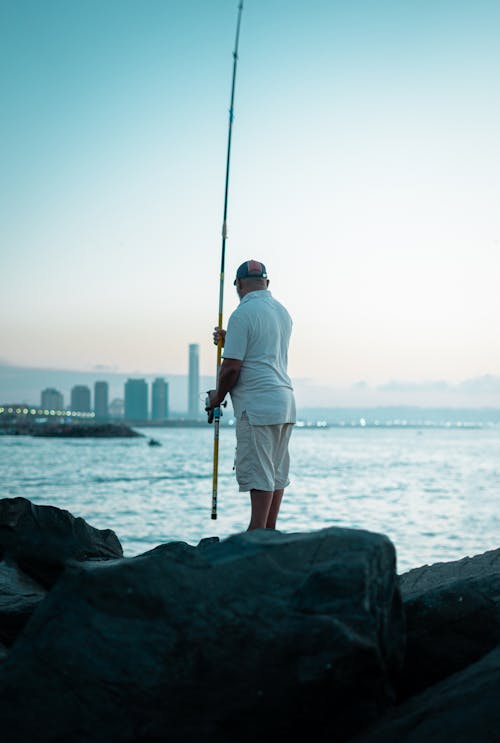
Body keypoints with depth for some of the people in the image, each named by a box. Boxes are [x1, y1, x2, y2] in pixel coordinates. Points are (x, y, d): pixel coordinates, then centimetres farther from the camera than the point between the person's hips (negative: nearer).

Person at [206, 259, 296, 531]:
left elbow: (232, 367, -13)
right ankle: (269, 532, 15)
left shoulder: (243, 314, -10)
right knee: (276, 472, 11)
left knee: (258, 472, -8)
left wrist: (218, 397, 2)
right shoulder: (283, 312, 16)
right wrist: (229, 341, 31)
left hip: (257, 404, -9)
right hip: (285, 399, 9)